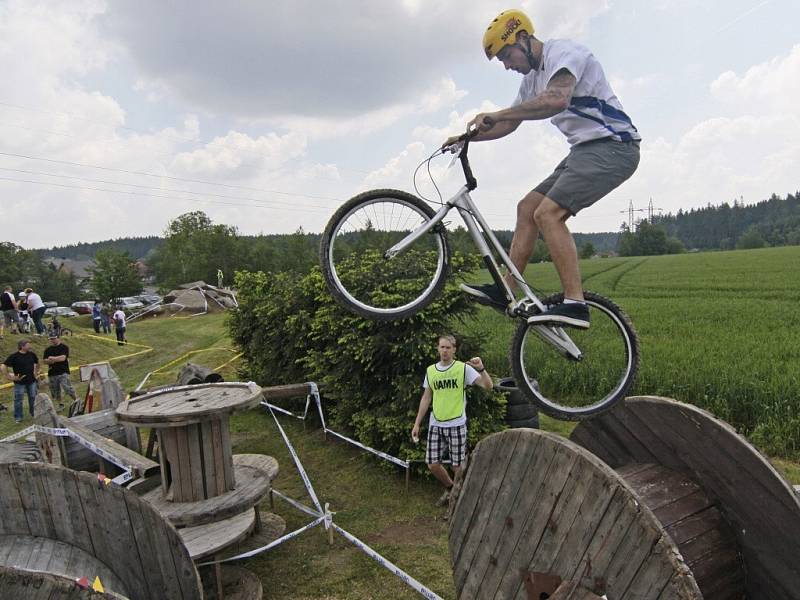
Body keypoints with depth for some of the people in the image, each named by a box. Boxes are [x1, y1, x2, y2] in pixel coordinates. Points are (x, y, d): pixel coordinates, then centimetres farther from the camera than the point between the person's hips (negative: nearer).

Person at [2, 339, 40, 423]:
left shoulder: (32, 354, 0)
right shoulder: (14, 356, -14)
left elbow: (37, 363, 19)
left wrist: (36, 372, 14)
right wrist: (9, 377, -14)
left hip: (32, 381, 4)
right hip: (20, 382, -4)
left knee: (33, 398, 13)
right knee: (18, 400, 5)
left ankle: (34, 413, 29)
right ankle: (18, 417, 17)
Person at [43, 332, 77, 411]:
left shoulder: (64, 347, -2)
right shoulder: (48, 349, 14)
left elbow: (63, 358, -15)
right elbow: (44, 361, 8)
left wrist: (53, 358, -12)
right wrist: (50, 361, -11)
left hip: (63, 372, -6)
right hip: (52, 373, 6)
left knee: (67, 388, -17)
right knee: (55, 391, 11)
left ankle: (76, 400, -7)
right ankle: (60, 404, 24)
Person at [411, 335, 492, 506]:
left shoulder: (463, 368, -7)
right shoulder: (430, 370, 6)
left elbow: (488, 386, -15)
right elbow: (426, 398, 13)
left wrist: (481, 368, -33)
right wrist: (417, 423, 10)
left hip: (456, 425, -4)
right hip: (435, 425, 4)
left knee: (457, 466, 2)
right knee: (432, 464, 5)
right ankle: (450, 488, 33)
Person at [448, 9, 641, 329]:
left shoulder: (563, 52, -12)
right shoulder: (532, 78, 17)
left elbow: (557, 99, -32)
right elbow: (509, 124, 25)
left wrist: (496, 114, -27)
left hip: (612, 147, -10)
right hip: (585, 150, 10)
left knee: (547, 213, -22)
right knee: (528, 207, 6)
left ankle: (575, 304, -22)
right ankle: (505, 291, 8)